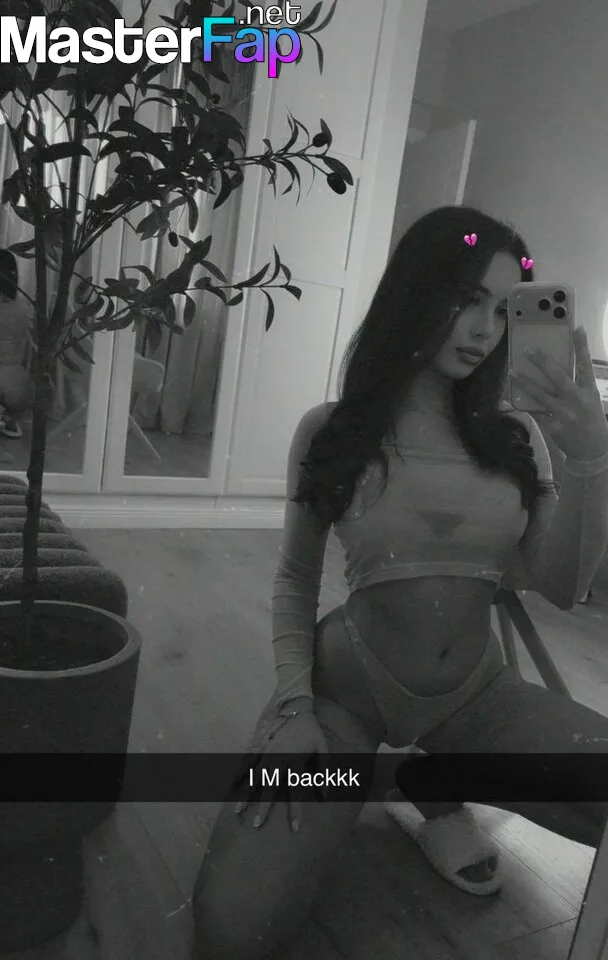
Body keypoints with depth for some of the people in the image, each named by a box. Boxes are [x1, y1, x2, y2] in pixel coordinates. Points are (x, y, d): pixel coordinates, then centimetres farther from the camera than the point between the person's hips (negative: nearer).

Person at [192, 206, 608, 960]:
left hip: (479, 693, 3)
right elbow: (295, 581, 2)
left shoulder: (517, 438, 1)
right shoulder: (330, 431, -5)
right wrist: (294, 708, -10)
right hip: (348, 686, -2)